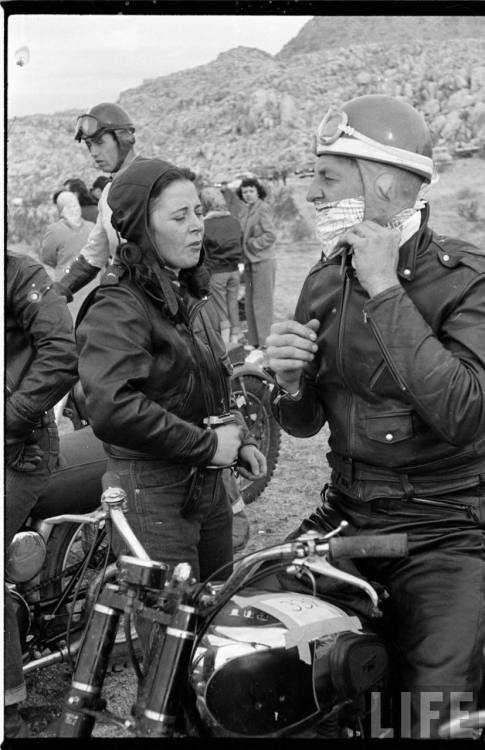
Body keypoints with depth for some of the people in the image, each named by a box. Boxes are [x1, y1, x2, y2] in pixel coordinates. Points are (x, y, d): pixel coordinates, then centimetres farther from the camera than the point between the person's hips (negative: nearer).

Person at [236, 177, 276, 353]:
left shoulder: (262, 208, -11)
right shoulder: (246, 210, 13)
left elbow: (271, 236, -16)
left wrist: (251, 244, -12)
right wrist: (244, 252, 4)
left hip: (263, 261, -8)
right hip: (250, 261, 8)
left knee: (262, 302, -4)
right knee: (250, 303, 11)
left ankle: (265, 342, 2)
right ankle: (254, 341, 20)